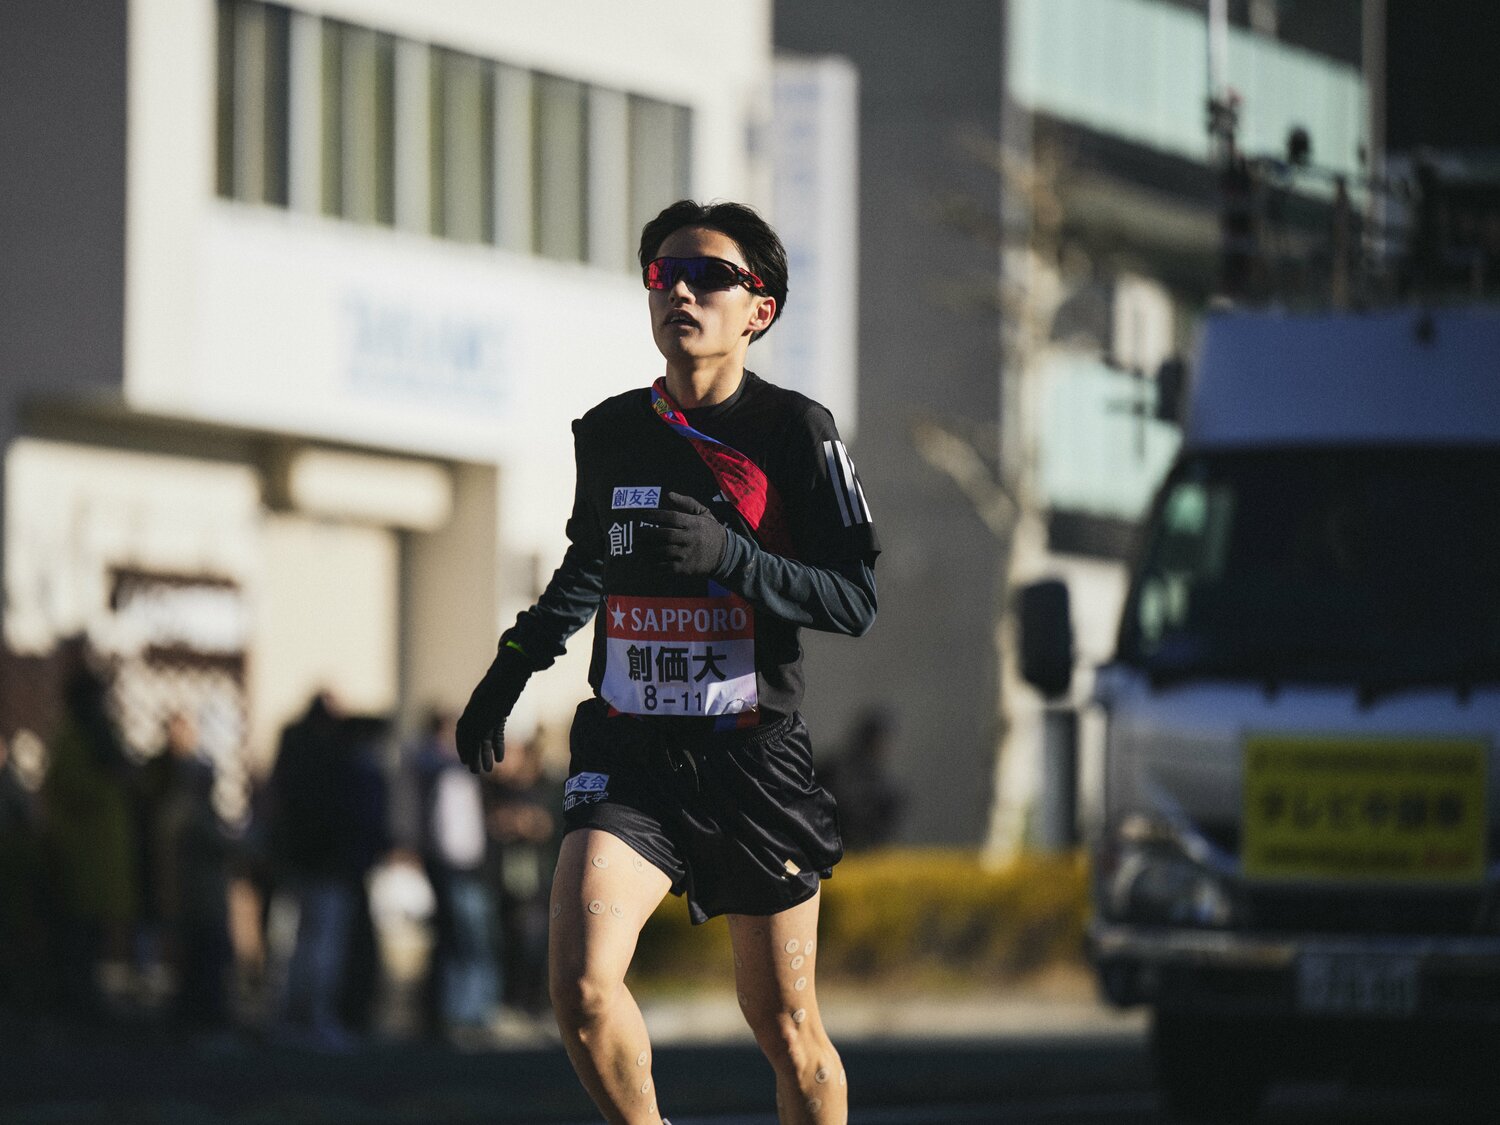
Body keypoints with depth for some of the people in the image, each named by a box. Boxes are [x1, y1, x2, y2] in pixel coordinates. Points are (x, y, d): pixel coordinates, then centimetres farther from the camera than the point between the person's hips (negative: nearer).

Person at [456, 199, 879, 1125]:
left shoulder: (795, 431, -4)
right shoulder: (610, 433, 9)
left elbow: (856, 601, -9)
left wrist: (730, 555, -22)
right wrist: (511, 669, 25)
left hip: (756, 759, -3)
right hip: (628, 753, 3)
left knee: (787, 1032, 5)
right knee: (581, 986, -20)